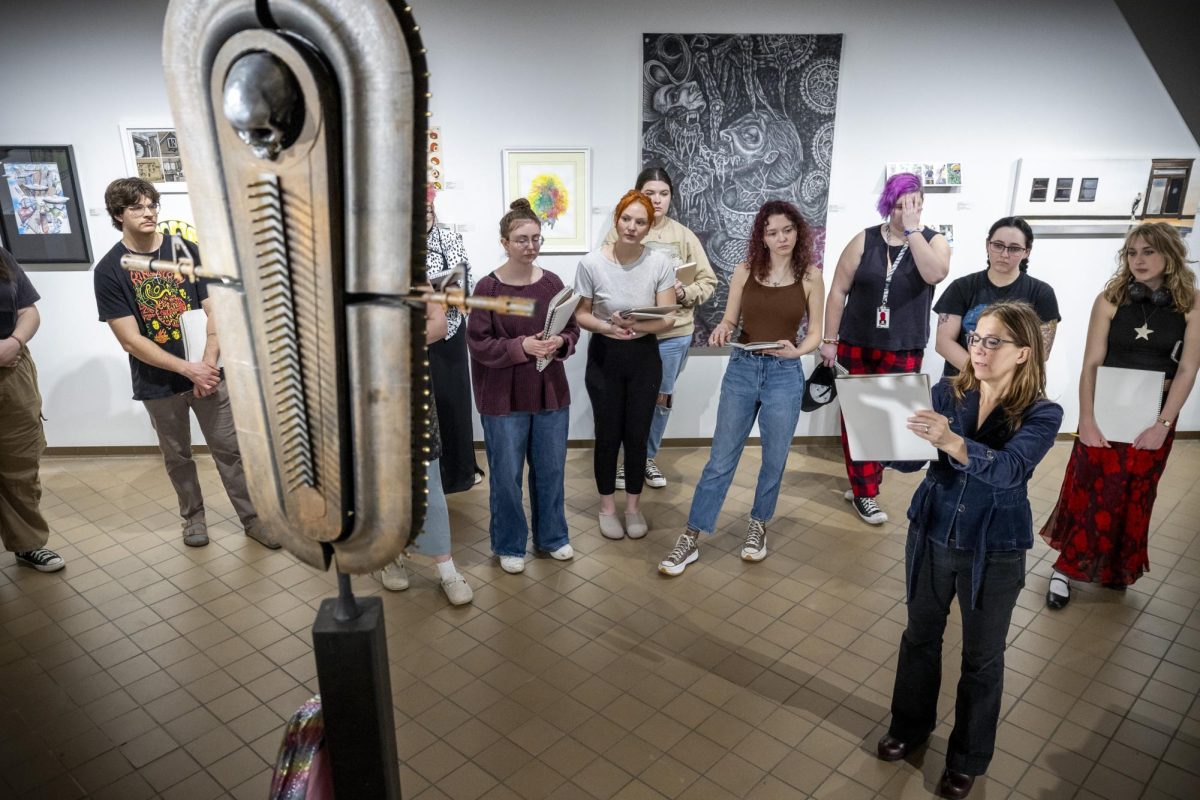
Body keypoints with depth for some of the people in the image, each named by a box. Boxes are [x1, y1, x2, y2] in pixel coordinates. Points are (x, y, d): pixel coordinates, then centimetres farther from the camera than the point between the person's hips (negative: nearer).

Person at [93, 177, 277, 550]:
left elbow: (214, 311, -3)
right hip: (158, 382, 0)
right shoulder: (108, 270, -8)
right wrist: (188, 369, -18)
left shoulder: (186, 250, -3)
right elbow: (131, 340, -12)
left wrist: (208, 364, -14)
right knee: (177, 455, 15)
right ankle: (193, 516, 34)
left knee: (229, 449, 5)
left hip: (206, 371, 1)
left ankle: (253, 517, 16)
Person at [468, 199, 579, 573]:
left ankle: (552, 536, 34)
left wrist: (560, 342, -15)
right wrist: (522, 347, -24)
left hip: (551, 392, 4)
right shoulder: (488, 287, -11)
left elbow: (573, 328, 7)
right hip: (504, 398, -3)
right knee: (506, 475, 8)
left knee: (551, 469, 15)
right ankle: (509, 545, 26)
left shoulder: (553, 282, 0)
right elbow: (479, 343, -12)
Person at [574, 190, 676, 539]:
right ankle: (607, 507, 27)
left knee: (637, 434, 9)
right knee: (608, 435, 8)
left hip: (644, 357, 1)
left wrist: (638, 326, -28)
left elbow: (668, 319, -9)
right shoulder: (592, 263, -12)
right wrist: (607, 327, -23)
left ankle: (633, 506, 28)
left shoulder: (660, 264, -11)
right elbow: (581, 314, -4)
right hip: (604, 356, -1)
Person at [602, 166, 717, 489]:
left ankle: (648, 457, 32)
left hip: (673, 332, 2)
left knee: (662, 397, 13)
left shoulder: (683, 236, 1)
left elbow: (708, 281, 3)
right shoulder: (619, 233, -3)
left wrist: (685, 293, -16)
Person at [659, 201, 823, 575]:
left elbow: (815, 332, 1)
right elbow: (729, 320, 6)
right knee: (721, 459, 4)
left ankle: (758, 526, 36)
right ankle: (691, 539, 11)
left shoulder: (811, 277, -2)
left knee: (774, 460, 12)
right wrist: (720, 331, -17)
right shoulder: (745, 271, 1)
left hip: (785, 375, 0)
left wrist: (796, 350, -19)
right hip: (741, 369, 1)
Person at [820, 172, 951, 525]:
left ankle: (863, 485, 22)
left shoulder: (934, 241, -1)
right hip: (856, 346, 0)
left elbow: (935, 274, -24)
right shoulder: (865, 240, -2)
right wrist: (829, 340, -4)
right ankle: (864, 492, 13)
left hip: (903, 351, 0)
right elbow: (838, 291, -1)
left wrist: (912, 229, -21)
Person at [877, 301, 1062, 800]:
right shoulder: (946, 394, -7)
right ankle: (910, 726, 45)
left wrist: (953, 444, -51)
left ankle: (967, 759, 37)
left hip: (995, 554, -3)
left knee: (981, 657, 15)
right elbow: (909, 460, -12)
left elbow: (1008, 468, -33)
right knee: (920, 635, 20)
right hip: (931, 537, 3)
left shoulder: (1043, 415, -15)